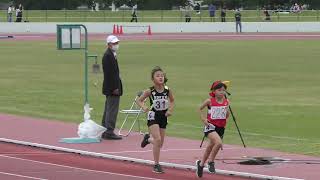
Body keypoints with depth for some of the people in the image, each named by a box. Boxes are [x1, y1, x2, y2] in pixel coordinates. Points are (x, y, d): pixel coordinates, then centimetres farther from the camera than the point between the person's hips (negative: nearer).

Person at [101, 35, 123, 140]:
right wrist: (114, 88, -22)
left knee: (108, 110, 15)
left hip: (110, 89, 11)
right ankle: (109, 132, -6)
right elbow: (109, 74, -21)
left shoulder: (110, 55, 15)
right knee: (112, 110, -8)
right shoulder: (108, 56, -16)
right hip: (112, 88, -11)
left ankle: (105, 132, 21)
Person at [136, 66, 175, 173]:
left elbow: (172, 101, 12)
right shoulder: (150, 91, -14)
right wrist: (144, 107, -22)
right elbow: (139, 100, -3)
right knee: (157, 140, -19)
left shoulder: (167, 90, -6)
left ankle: (148, 139, 47)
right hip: (153, 116, -4)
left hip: (163, 117, 4)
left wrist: (170, 110, -4)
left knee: (160, 143, 12)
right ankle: (156, 165, -8)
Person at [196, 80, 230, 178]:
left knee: (211, 146, 15)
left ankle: (200, 163, 37)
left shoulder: (226, 102, 1)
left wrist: (227, 111, -3)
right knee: (219, 143, -28)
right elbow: (200, 109, 5)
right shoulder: (210, 101, -9)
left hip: (221, 128, 5)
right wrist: (203, 119, -7)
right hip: (211, 126, -5)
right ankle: (211, 162, -9)